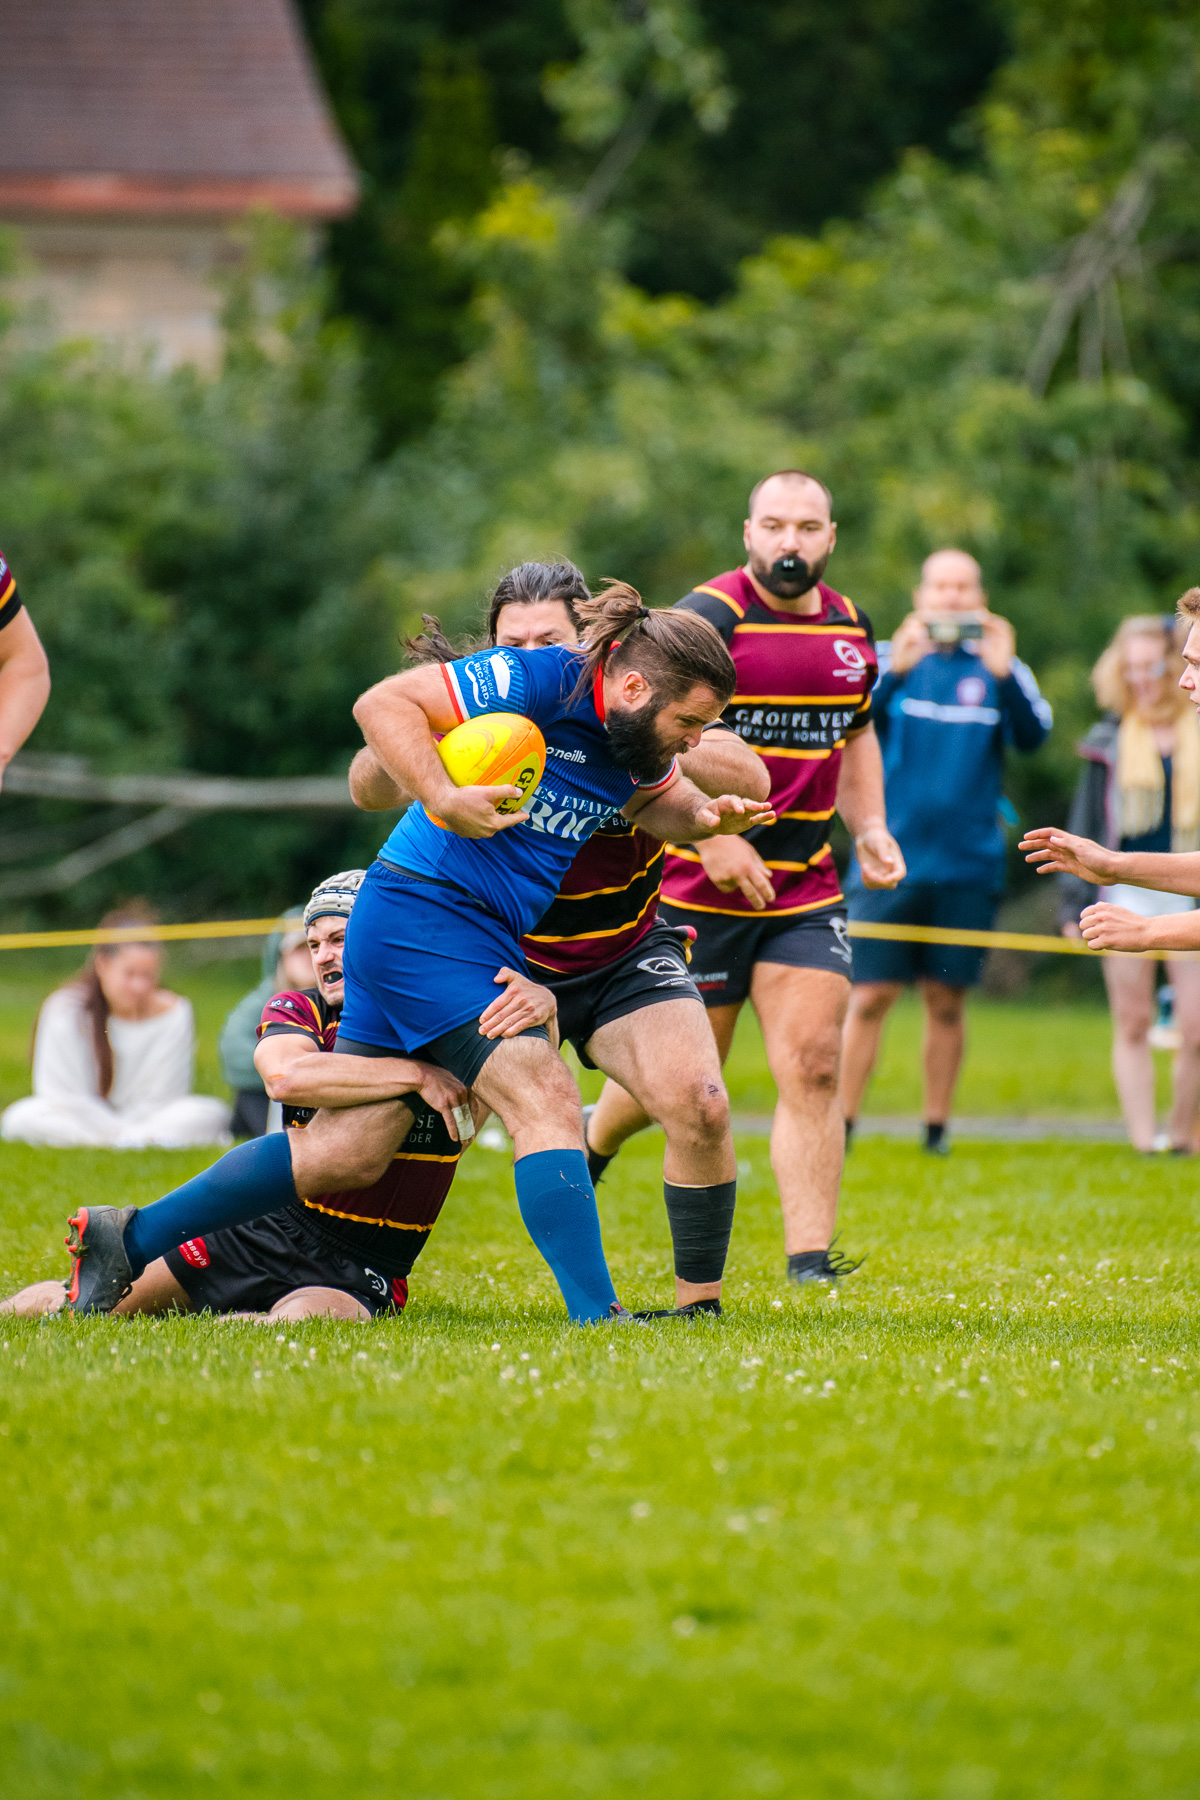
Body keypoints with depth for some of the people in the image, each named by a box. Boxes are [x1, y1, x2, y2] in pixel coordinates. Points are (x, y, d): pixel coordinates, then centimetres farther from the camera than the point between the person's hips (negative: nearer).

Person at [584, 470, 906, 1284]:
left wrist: (869, 828, 11)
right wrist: (711, 835, -24)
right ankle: (591, 1139, 37)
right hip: (700, 883, -5)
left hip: (807, 887, 5)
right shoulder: (710, 616, -12)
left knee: (814, 1065, -8)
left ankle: (810, 1258, -10)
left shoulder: (851, 627, 10)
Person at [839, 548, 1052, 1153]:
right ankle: (841, 1123, 0)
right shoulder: (889, 659, 3)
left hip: (968, 865, 1)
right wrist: (893, 671, -31)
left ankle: (937, 1126, 14)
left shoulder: (999, 667, 6)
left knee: (946, 1001, 6)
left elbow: (1033, 736, -9)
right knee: (869, 997, -5)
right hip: (889, 858, -1)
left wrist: (1002, 675, -26)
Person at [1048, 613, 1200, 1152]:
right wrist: (1075, 901, 6)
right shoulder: (1110, 740, 8)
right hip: (1127, 894, 1)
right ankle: (1142, 1143, 3)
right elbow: (1085, 825, 11)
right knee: (1133, 1026, 1)